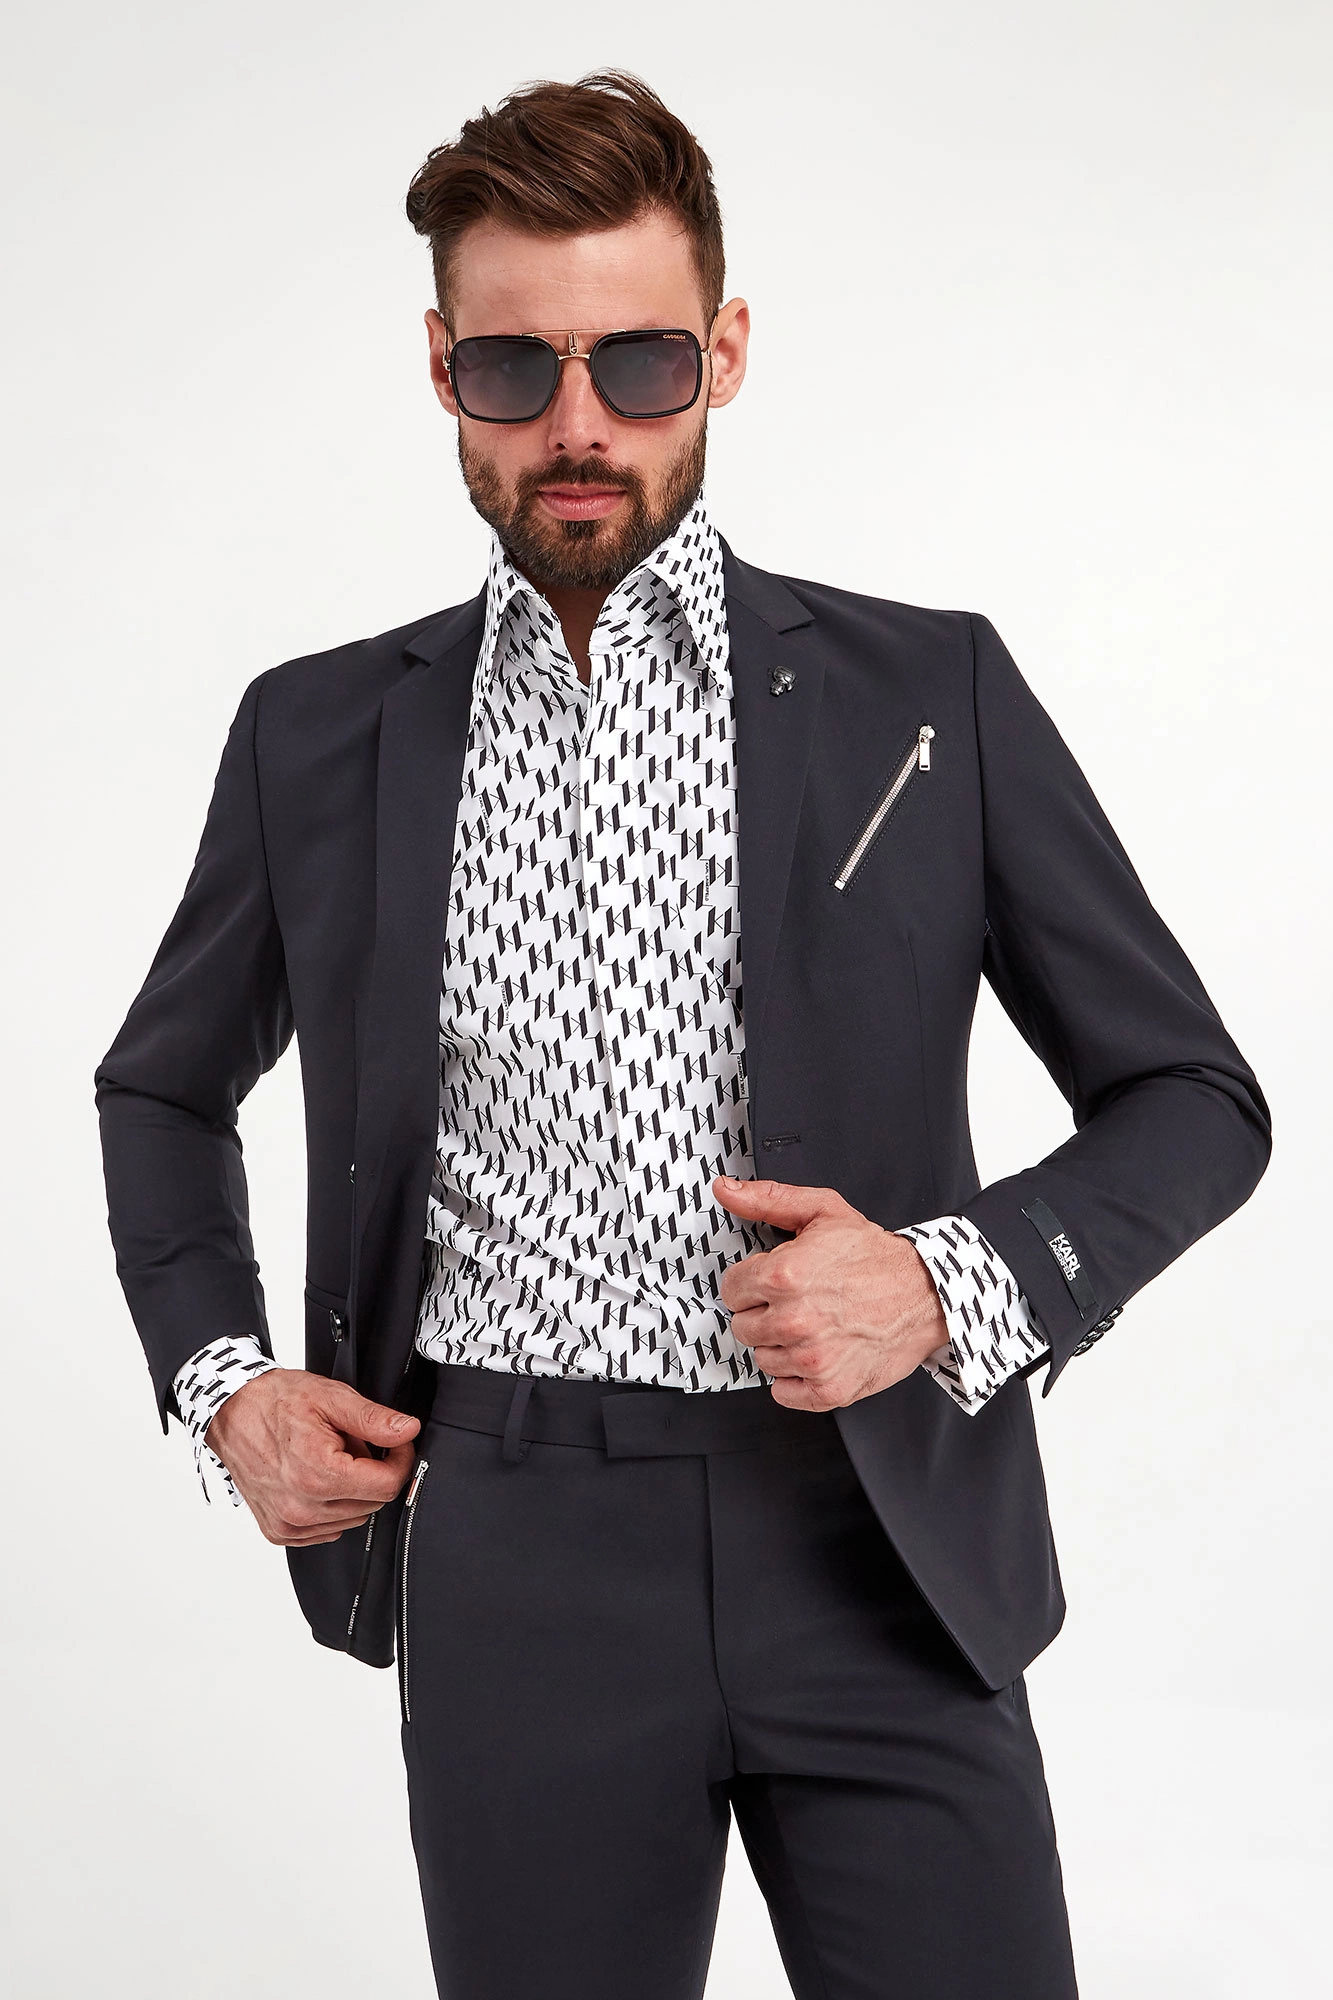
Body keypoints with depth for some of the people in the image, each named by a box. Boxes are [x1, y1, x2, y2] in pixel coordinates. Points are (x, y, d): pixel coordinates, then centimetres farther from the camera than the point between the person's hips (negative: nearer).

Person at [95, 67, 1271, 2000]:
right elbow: (163, 1085, 22)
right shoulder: (322, 735, 6)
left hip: (881, 1545, -1)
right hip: (511, 1565, 1)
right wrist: (218, 1377, 6)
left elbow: (1194, 1099, 5)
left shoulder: (930, 692, 1)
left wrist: (956, 1283, -12)